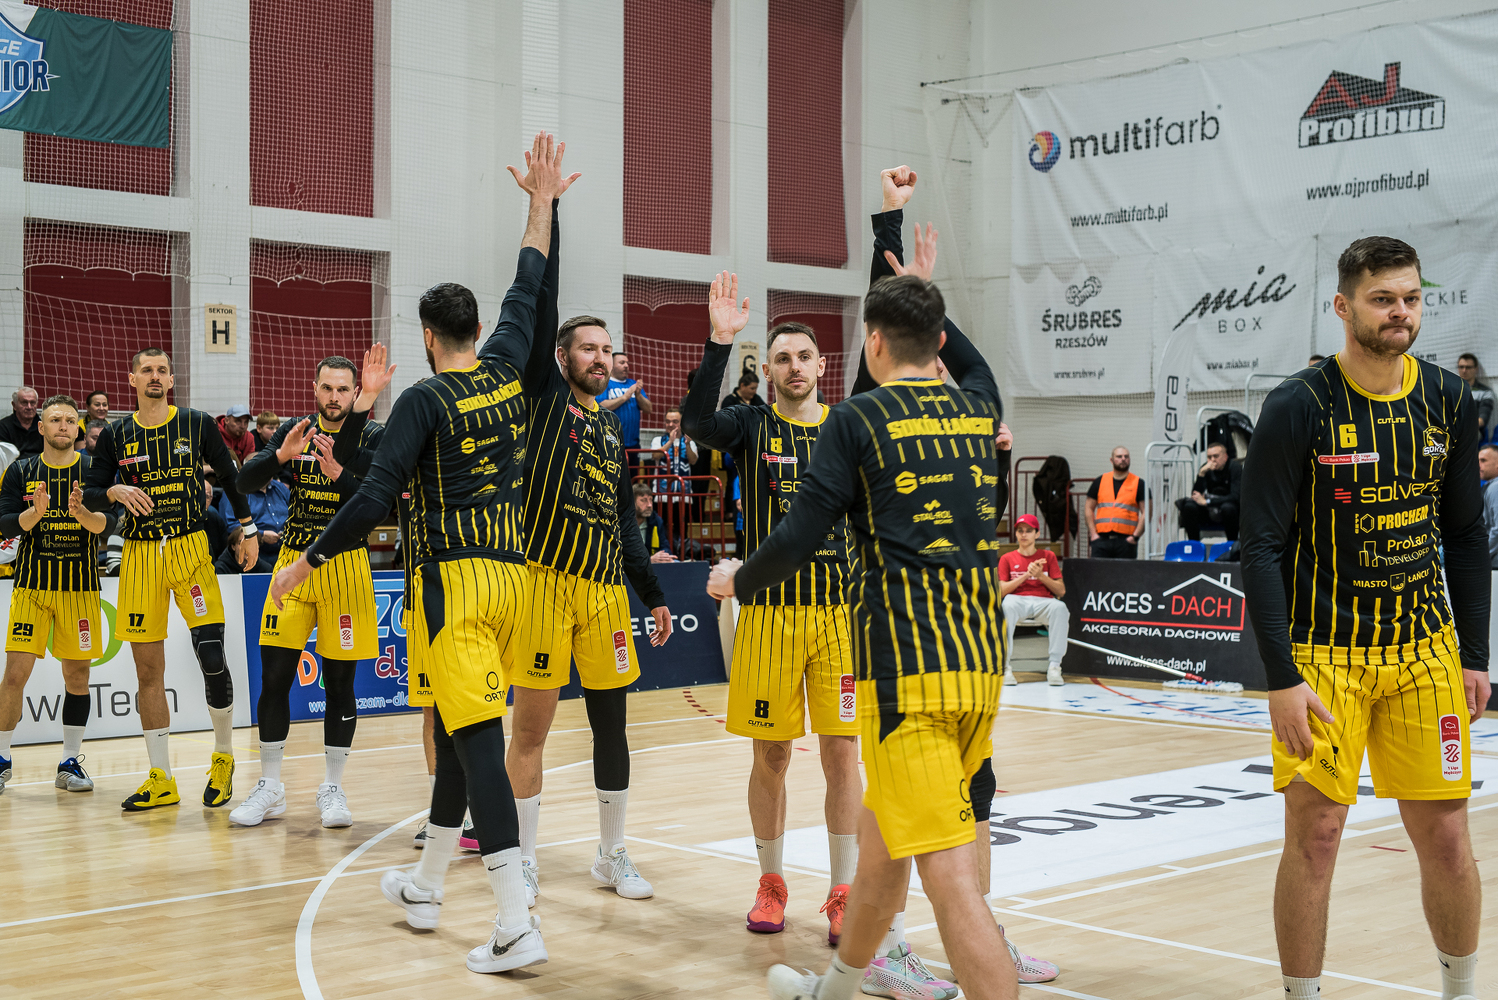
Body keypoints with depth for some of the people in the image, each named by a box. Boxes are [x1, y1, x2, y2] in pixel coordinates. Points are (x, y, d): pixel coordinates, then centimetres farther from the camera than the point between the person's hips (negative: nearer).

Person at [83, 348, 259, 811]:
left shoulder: (197, 424, 3)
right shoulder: (116, 435, 6)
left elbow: (230, 476, 12)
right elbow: (89, 493, 8)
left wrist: (247, 529, 11)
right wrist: (114, 491, -13)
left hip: (190, 547, -2)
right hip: (140, 555, 2)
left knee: (212, 658, -13)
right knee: (148, 670, 3)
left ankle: (224, 756, 10)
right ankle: (161, 780, 12)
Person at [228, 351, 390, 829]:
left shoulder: (372, 437, -4)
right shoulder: (295, 431, 4)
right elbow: (245, 482, -6)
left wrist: (337, 472, -28)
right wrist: (281, 455, -23)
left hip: (345, 565, -2)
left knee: (339, 683, 3)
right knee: (274, 678, 0)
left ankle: (332, 788, 14)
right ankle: (269, 788, 12)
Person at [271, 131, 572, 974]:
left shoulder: (425, 399, -9)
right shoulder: (509, 371, 7)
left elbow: (376, 500, -16)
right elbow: (527, 293, 22)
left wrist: (306, 563, -6)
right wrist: (543, 202, 29)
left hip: (453, 583, -7)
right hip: (512, 575, 7)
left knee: (476, 740, -8)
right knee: (457, 732, 18)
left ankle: (517, 924, -14)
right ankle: (425, 886, 32)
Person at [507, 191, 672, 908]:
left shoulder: (612, 425, 15)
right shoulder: (545, 396, 0)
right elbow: (540, 300, -9)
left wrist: (652, 593, 19)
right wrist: (547, 207, -13)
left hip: (606, 587, 6)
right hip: (546, 580, -5)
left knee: (611, 723, 11)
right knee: (530, 729, 1)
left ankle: (612, 856, 24)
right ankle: (523, 861, 14)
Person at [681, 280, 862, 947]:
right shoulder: (753, 426, 1)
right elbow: (697, 422, -19)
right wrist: (720, 342, -29)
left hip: (839, 609, 1)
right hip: (769, 611, -1)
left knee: (841, 752, 1)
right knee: (770, 756, 6)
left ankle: (843, 893, 11)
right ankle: (771, 883, 22)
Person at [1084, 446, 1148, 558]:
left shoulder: (1138, 484, 8)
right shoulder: (1100, 482, 14)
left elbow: (1146, 513, 3)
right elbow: (1089, 509, 14)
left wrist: (1135, 536, -7)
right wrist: (1093, 533, 2)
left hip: (1126, 540, -1)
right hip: (1101, 539, 1)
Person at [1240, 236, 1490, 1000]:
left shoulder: (1449, 402, 3)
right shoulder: (1298, 408, -11)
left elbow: (1465, 536, 11)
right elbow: (1262, 548, -12)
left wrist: (1475, 654, 7)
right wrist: (1281, 679, -17)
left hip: (1425, 651, 4)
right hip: (1322, 655, -4)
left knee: (1445, 837, 7)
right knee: (1313, 835, -2)